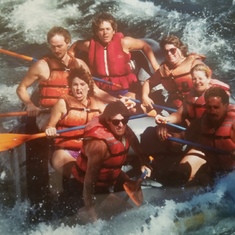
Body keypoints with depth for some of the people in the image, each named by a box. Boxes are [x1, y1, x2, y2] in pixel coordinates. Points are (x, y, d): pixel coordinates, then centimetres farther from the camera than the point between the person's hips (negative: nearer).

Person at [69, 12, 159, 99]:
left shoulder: (123, 42, -14)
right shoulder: (91, 44, -7)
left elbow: (145, 46, 0)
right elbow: (75, 46, 15)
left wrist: (156, 68, -4)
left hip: (125, 88, -2)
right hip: (102, 89, 2)